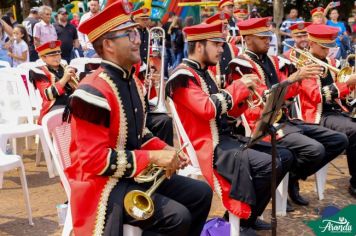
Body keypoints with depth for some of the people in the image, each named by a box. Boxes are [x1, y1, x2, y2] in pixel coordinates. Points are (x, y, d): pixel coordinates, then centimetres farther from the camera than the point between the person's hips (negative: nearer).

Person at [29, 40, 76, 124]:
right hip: (55, 106, -4)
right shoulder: (40, 72, 8)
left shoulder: (68, 69, 20)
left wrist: (72, 80, -4)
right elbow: (48, 95, -7)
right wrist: (64, 79, -15)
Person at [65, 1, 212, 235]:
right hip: (103, 184, -9)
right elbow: (94, 160, -25)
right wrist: (153, 157, -23)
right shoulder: (94, 92, -23)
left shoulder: (132, 81, 8)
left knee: (201, 194, 7)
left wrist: (166, 150, 1)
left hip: (136, 173, 10)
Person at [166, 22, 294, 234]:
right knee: (270, 165, -24)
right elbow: (207, 109, -27)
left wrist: (243, 93, -2)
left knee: (285, 156, 7)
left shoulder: (205, 73, 17)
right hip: (208, 148, -10)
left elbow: (228, 111, 19)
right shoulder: (183, 76, -13)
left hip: (225, 139, 10)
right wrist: (238, 87, -15)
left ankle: (249, 214, 13)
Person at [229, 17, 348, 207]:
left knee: (339, 140, 5)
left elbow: (290, 93, 15)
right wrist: (293, 78, -26)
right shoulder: (241, 64, -10)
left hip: (286, 120, 9)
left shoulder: (272, 61, 14)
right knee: (315, 150, -29)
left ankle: (292, 177, 9)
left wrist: (302, 75, -3)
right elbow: (263, 96, -22)